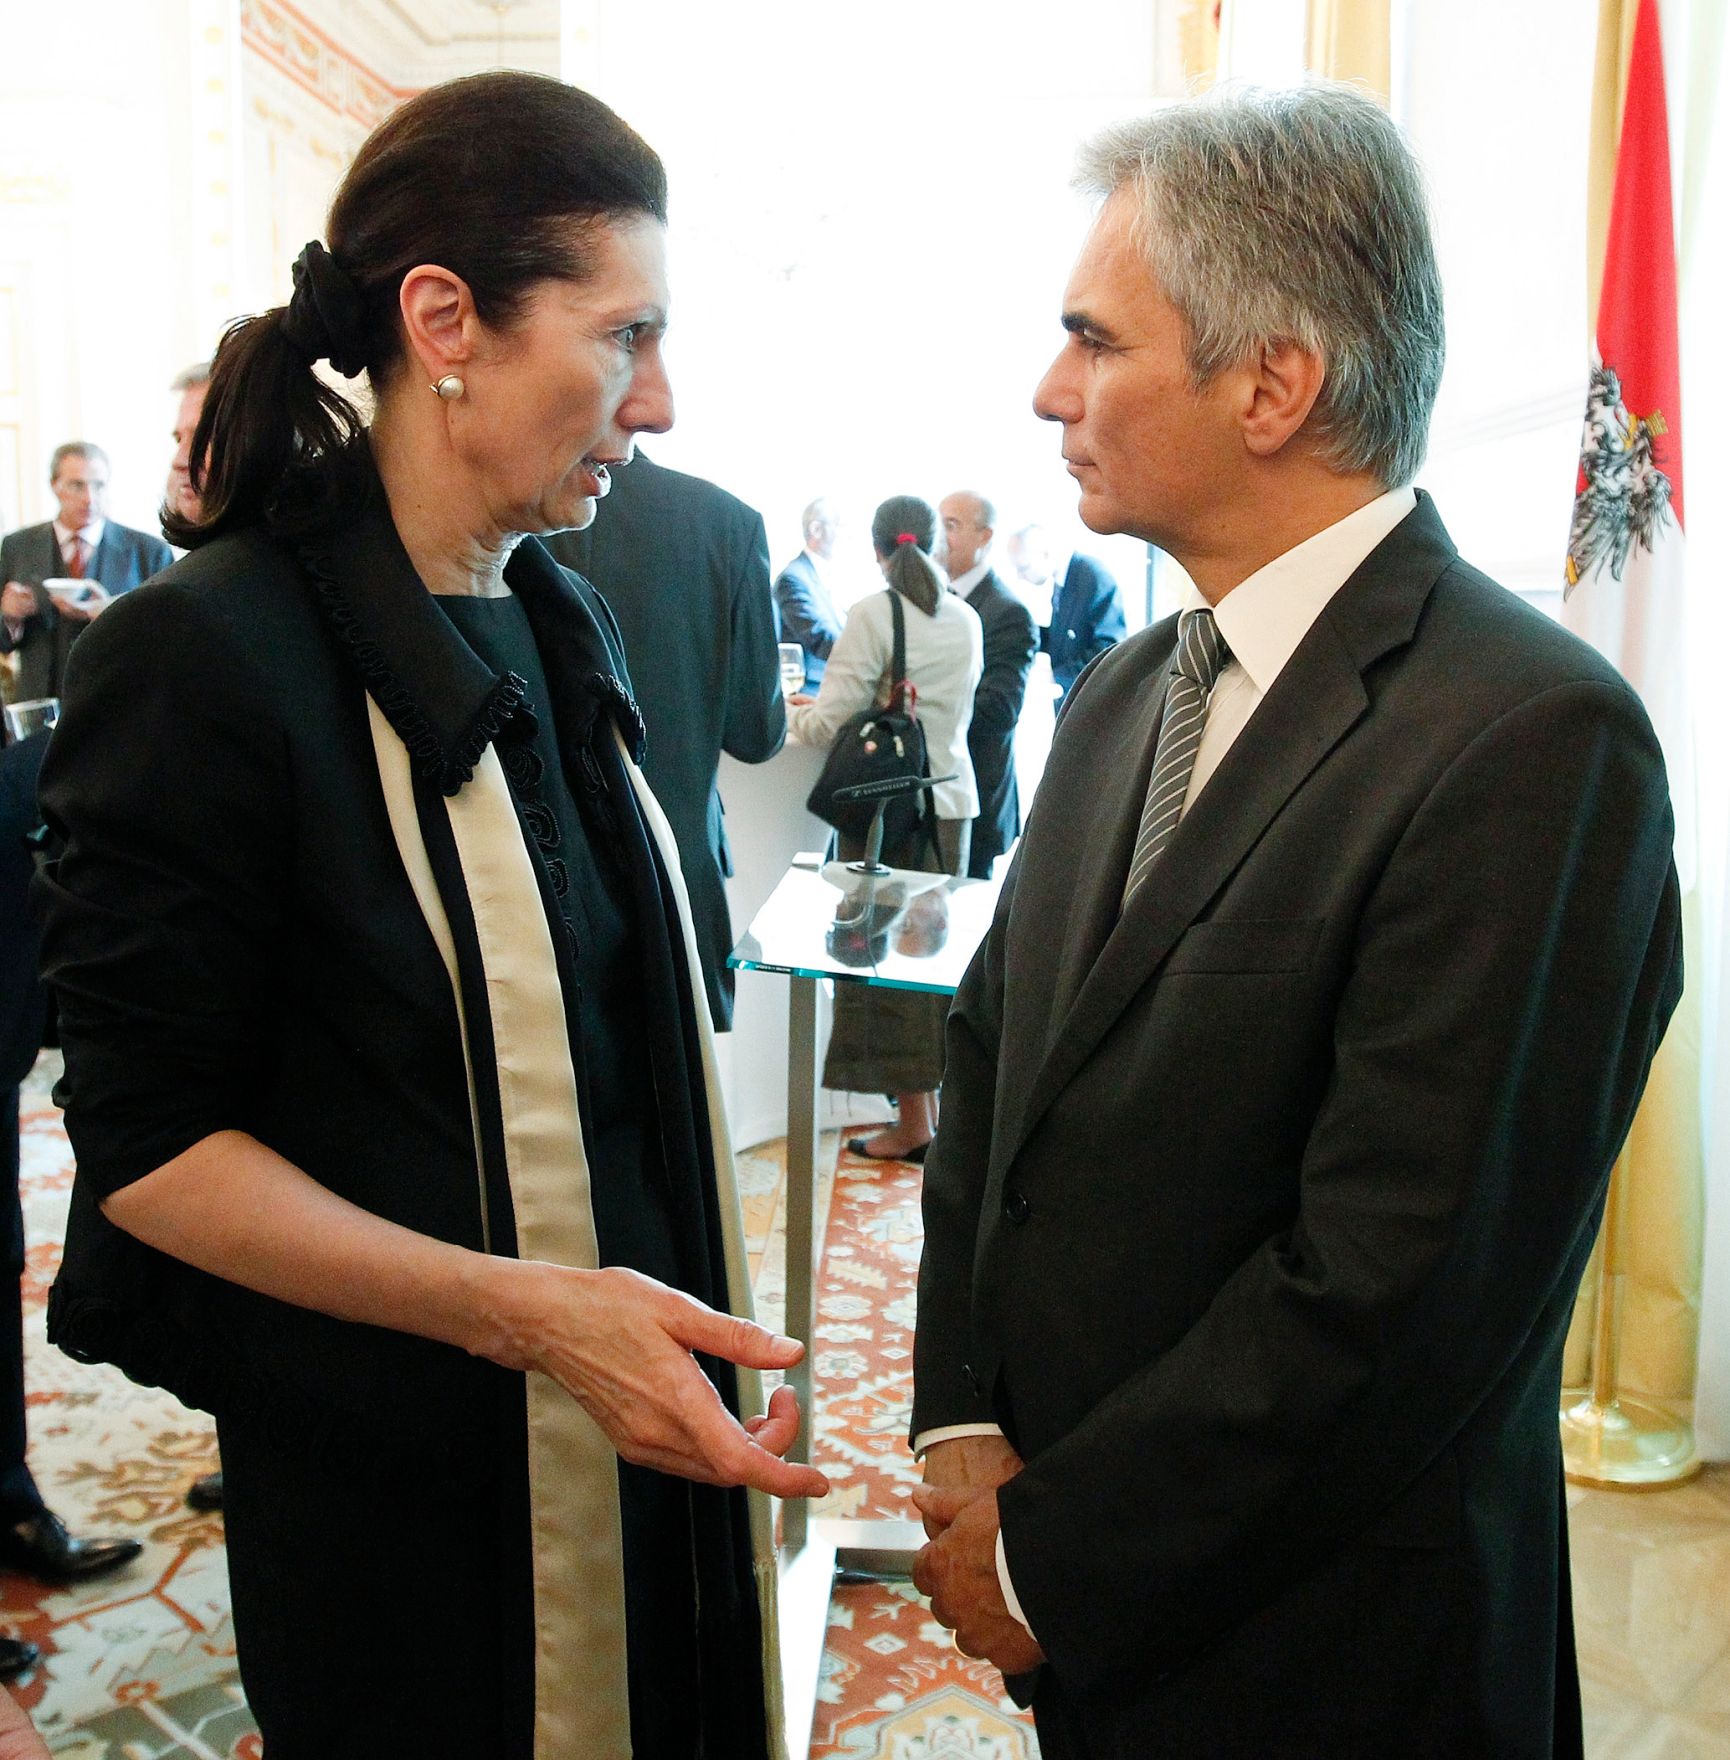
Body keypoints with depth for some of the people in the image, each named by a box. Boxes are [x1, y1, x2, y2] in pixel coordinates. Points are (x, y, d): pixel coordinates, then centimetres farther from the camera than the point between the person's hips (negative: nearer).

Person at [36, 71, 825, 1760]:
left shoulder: (564, 625, 5)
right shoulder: (203, 655, -18)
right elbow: (149, 1144, -15)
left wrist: (692, 1333, 8)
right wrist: (528, 1311, -25)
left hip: (639, 1416, 7)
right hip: (405, 1486, -6)